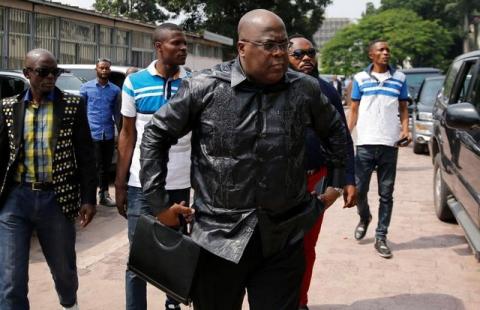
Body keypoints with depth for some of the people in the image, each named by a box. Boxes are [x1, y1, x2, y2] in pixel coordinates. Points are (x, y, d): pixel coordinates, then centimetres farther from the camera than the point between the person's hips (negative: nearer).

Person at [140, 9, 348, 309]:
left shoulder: (306, 89, 0)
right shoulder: (204, 88, -8)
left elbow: (336, 130, 19)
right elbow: (156, 135, 1)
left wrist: (340, 179, 17)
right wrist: (159, 202, 0)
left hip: (285, 239, 1)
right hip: (219, 237, -1)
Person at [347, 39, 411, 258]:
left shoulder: (399, 78, 9)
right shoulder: (360, 79, 6)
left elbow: (403, 109, 13)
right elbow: (354, 110, 9)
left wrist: (405, 130, -4)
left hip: (389, 144, 1)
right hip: (365, 143, -1)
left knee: (386, 193, 3)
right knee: (359, 189, 2)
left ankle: (381, 237, 10)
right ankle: (364, 219, 32)